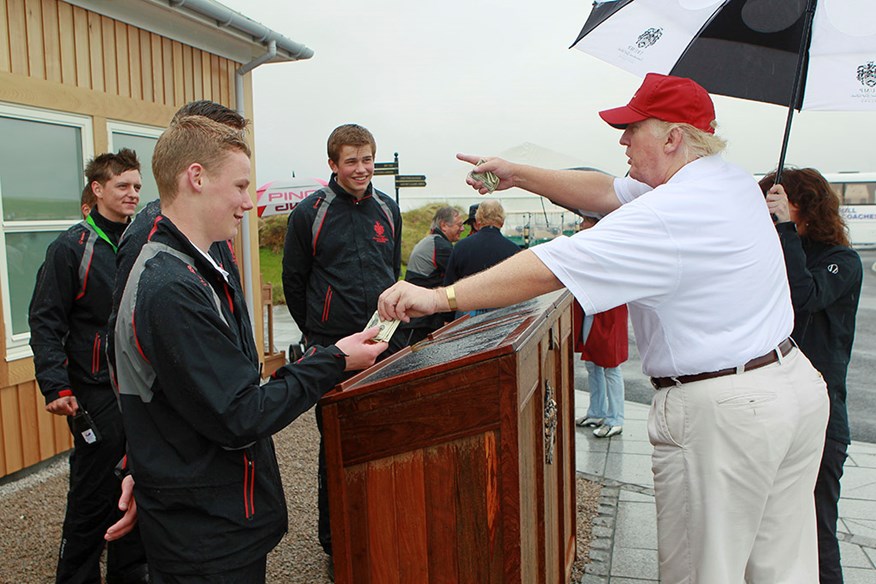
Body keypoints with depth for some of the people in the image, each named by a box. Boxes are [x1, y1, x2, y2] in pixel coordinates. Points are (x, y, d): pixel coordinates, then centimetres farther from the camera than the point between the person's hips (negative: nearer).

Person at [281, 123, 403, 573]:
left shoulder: (387, 210, 9)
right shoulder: (309, 213, -4)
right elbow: (293, 280, 4)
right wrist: (316, 333, 9)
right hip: (331, 349, -4)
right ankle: (335, 543, 22)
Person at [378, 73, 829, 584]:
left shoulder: (668, 215, -22)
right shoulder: (731, 180, 9)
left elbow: (550, 268, -28)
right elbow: (609, 192, 11)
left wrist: (440, 297, -25)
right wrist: (518, 175, 9)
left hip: (722, 413, -10)